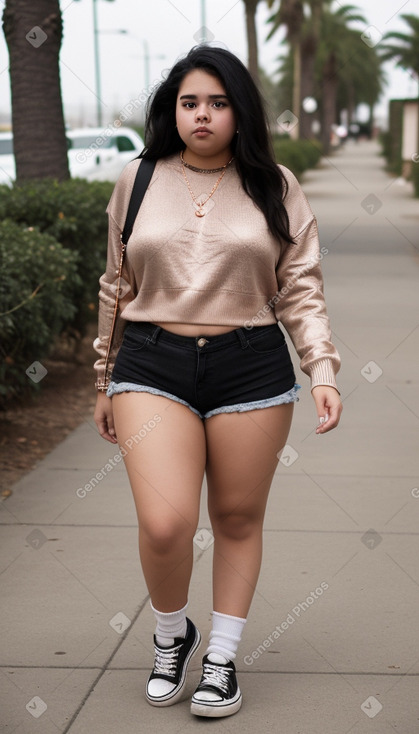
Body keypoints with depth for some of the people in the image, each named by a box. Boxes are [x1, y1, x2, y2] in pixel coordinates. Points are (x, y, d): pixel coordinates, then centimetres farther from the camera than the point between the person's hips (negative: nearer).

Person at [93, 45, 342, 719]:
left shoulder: (274, 188, 4)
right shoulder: (138, 182, 7)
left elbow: (301, 290, 4)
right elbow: (118, 289, 14)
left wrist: (323, 370, -9)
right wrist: (105, 383, 16)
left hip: (252, 369, 0)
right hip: (153, 367, 0)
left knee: (239, 518, 9)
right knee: (165, 524, -13)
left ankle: (222, 658, 27)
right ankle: (170, 636, 18)